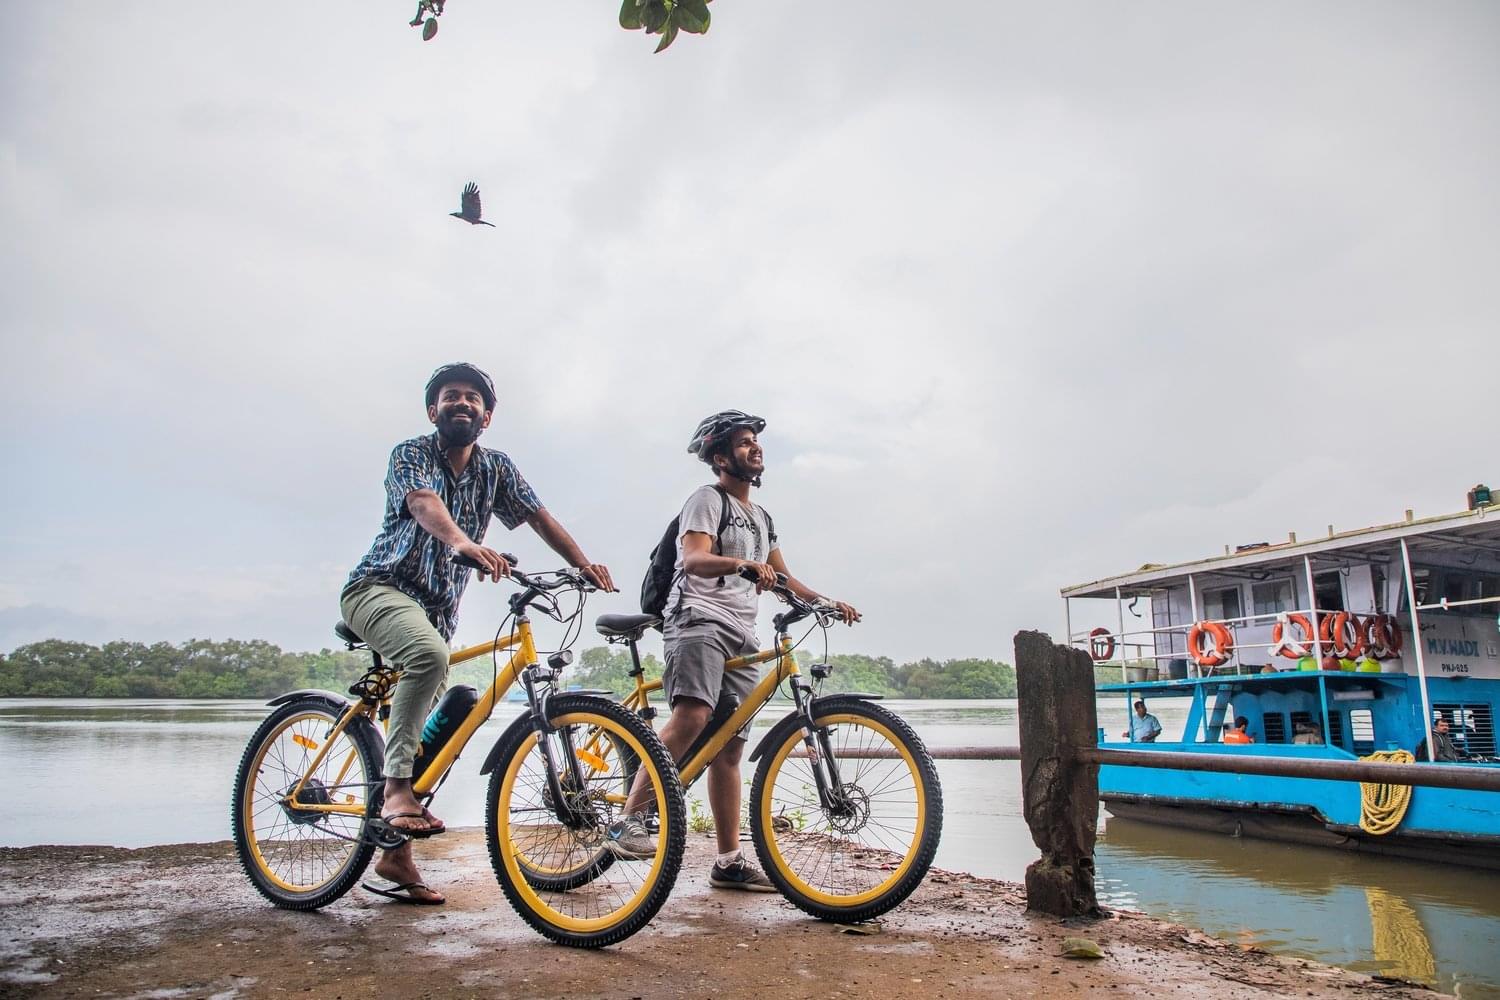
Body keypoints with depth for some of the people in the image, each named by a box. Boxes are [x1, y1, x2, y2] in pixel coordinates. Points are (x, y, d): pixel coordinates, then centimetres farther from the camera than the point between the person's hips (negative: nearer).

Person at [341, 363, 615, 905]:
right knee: (429, 655, -37)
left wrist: (584, 565, -16)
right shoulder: (411, 453, -10)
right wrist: (462, 541, -53)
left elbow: (538, 516, 0)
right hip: (379, 587, -6)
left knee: (426, 724, 6)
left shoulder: (495, 467, 6)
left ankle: (395, 856, 16)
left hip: (437, 605, 6)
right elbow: (423, 501, -32)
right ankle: (397, 789, -28)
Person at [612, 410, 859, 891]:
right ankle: (630, 818, -26)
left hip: (741, 634, 7)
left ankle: (729, 862, 7)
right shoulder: (707, 499, 1)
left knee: (729, 747, 4)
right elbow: (693, 559, -16)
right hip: (700, 619, -7)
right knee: (692, 716, -30)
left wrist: (828, 602, 11)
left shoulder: (761, 517, 26)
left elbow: (783, 579, 26)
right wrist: (743, 564, -35)